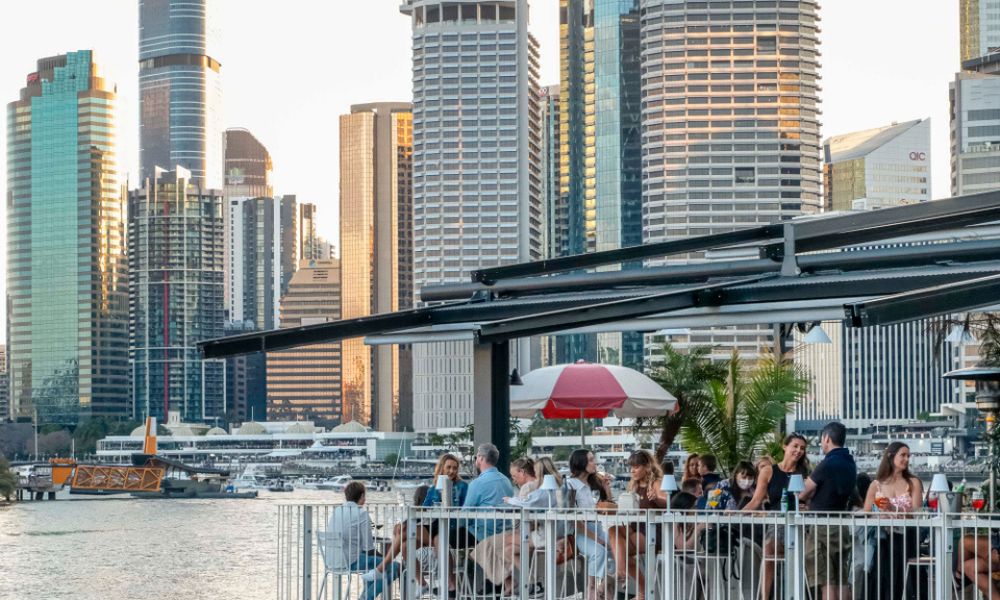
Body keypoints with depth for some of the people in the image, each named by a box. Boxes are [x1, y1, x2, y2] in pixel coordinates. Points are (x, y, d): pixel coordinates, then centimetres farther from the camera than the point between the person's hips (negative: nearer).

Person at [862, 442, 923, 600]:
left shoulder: (913, 483, 12)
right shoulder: (876, 485, 15)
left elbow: (916, 514, -1)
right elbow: (865, 514, 9)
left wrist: (894, 509, -18)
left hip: (902, 538, -1)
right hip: (880, 538, 1)